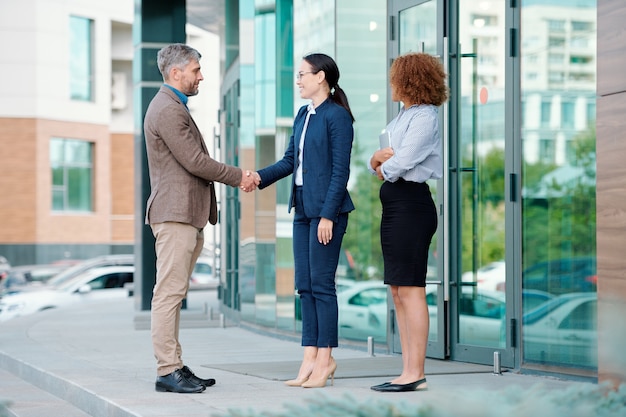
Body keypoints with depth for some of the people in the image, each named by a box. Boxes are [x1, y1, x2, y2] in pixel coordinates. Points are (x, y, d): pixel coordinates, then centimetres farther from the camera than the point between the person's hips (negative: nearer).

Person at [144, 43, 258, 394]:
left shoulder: (175, 107, 22)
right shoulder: (167, 109, -12)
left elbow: (196, 162, 21)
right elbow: (195, 162, -16)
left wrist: (238, 177, 8)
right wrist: (238, 177, -5)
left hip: (186, 215, 11)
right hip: (174, 213, -11)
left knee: (175, 294, 11)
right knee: (169, 292, -10)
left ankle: (175, 366, 14)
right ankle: (167, 371, -9)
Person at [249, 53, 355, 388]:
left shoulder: (337, 116, -11)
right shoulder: (303, 115, 15)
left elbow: (340, 171, -14)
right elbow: (290, 160, 16)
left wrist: (328, 215, -17)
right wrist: (261, 177, 1)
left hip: (326, 209, -9)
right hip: (303, 208, 9)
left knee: (321, 283, -4)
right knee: (304, 285, 8)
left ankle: (325, 359, 3)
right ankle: (310, 358, 12)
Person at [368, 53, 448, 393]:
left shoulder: (424, 118, -11)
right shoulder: (402, 117, 18)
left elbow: (398, 164, -19)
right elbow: (379, 165, 17)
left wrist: (384, 165, 1)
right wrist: (377, 158, -5)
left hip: (411, 204, -10)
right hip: (394, 203, 10)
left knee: (410, 288, -9)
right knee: (397, 290, 10)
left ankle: (415, 373, -7)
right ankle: (409, 369, 14)